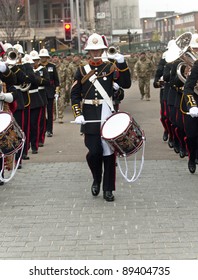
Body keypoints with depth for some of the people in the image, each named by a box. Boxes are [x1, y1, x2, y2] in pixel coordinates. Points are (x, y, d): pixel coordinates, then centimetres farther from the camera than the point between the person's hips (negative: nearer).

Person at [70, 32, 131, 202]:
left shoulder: (110, 67, 5)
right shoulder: (82, 71, 5)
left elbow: (126, 84, -6)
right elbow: (75, 95, 6)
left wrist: (122, 64, -17)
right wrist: (78, 114, -6)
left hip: (107, 116, 0)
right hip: (90, 117, 0)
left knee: (108, 152, 3)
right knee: (94, 152, -6)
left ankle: (108, 189, 14)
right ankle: (96, 180, 23)